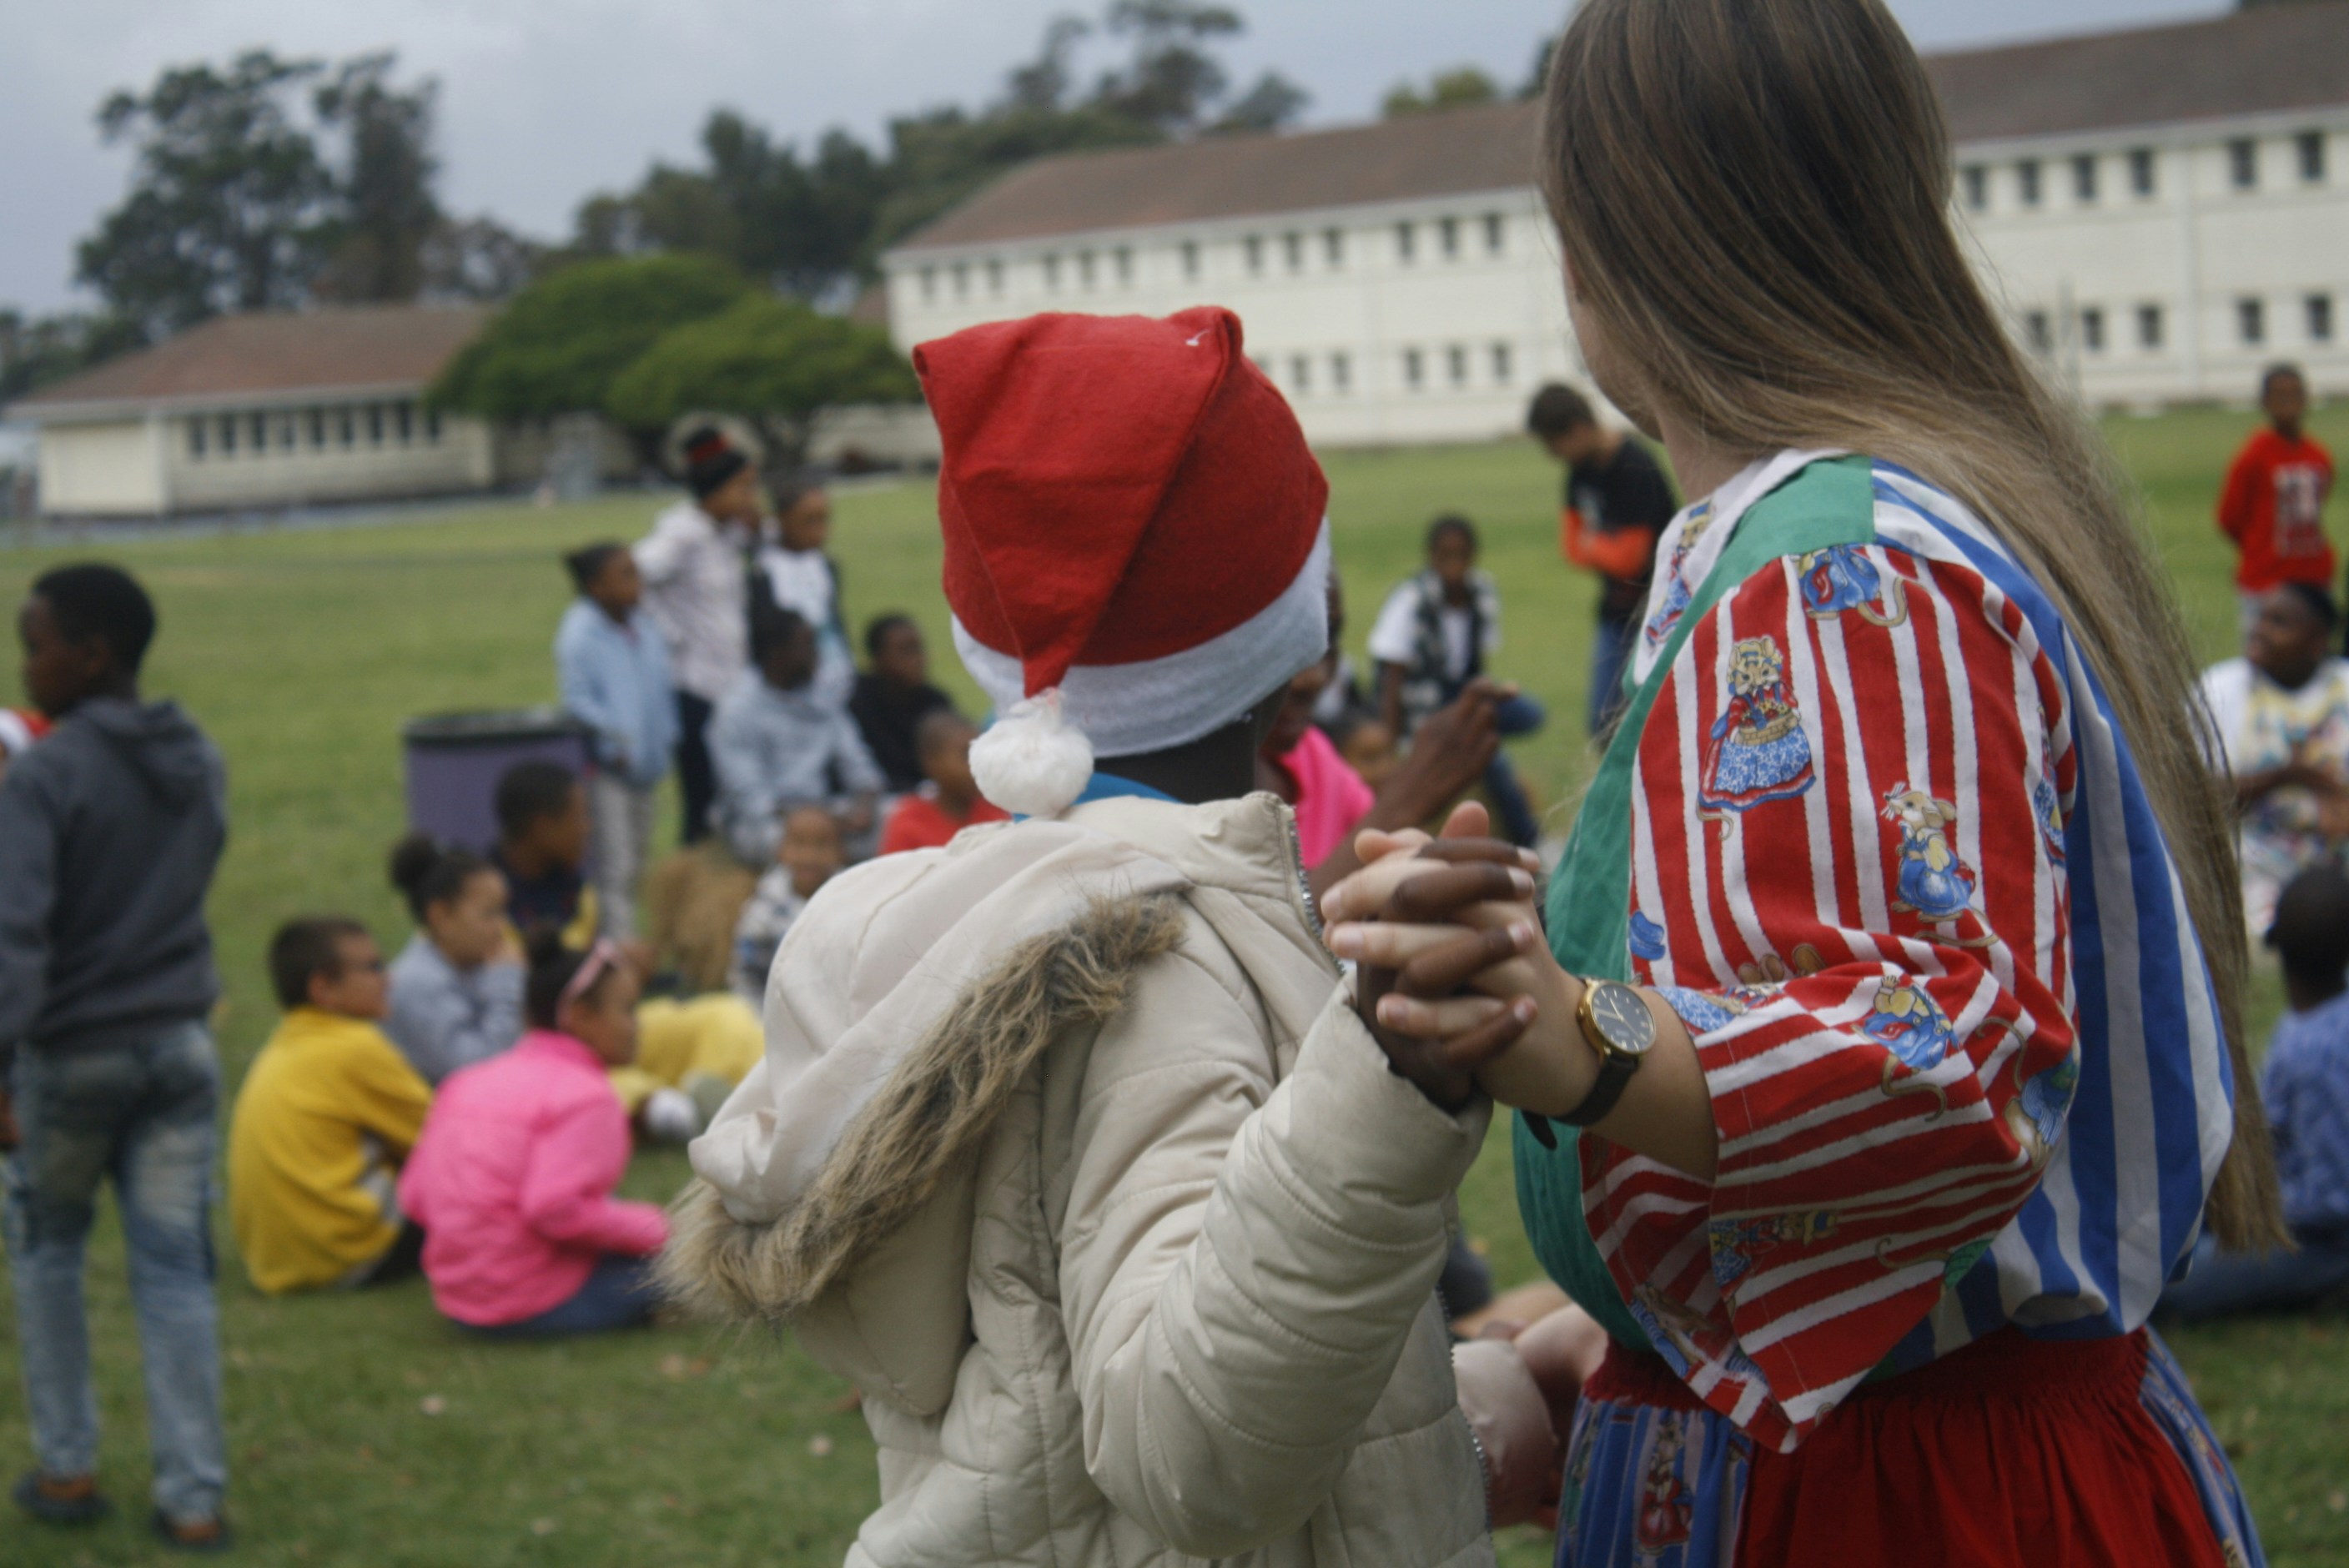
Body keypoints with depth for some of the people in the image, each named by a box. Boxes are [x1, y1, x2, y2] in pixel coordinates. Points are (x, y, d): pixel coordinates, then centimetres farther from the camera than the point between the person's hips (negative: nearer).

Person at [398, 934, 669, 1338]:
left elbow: (414, 1196, 10)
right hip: (538, 1302, -8)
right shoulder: (584, 1096, -12)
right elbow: (556, 1210, -24)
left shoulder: (469, 1082, 13)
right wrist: (652, 1228, -12)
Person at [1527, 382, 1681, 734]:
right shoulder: (1582, 466, 4)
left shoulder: (1635, 468, -22)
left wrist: (1589, 546, -3)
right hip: (1617, 610, 8)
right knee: (1605, 722, 10)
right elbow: (1573, 541, 7)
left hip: (1655, 609, -8)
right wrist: (1602, 550, -13)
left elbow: (1629, 556, -21)